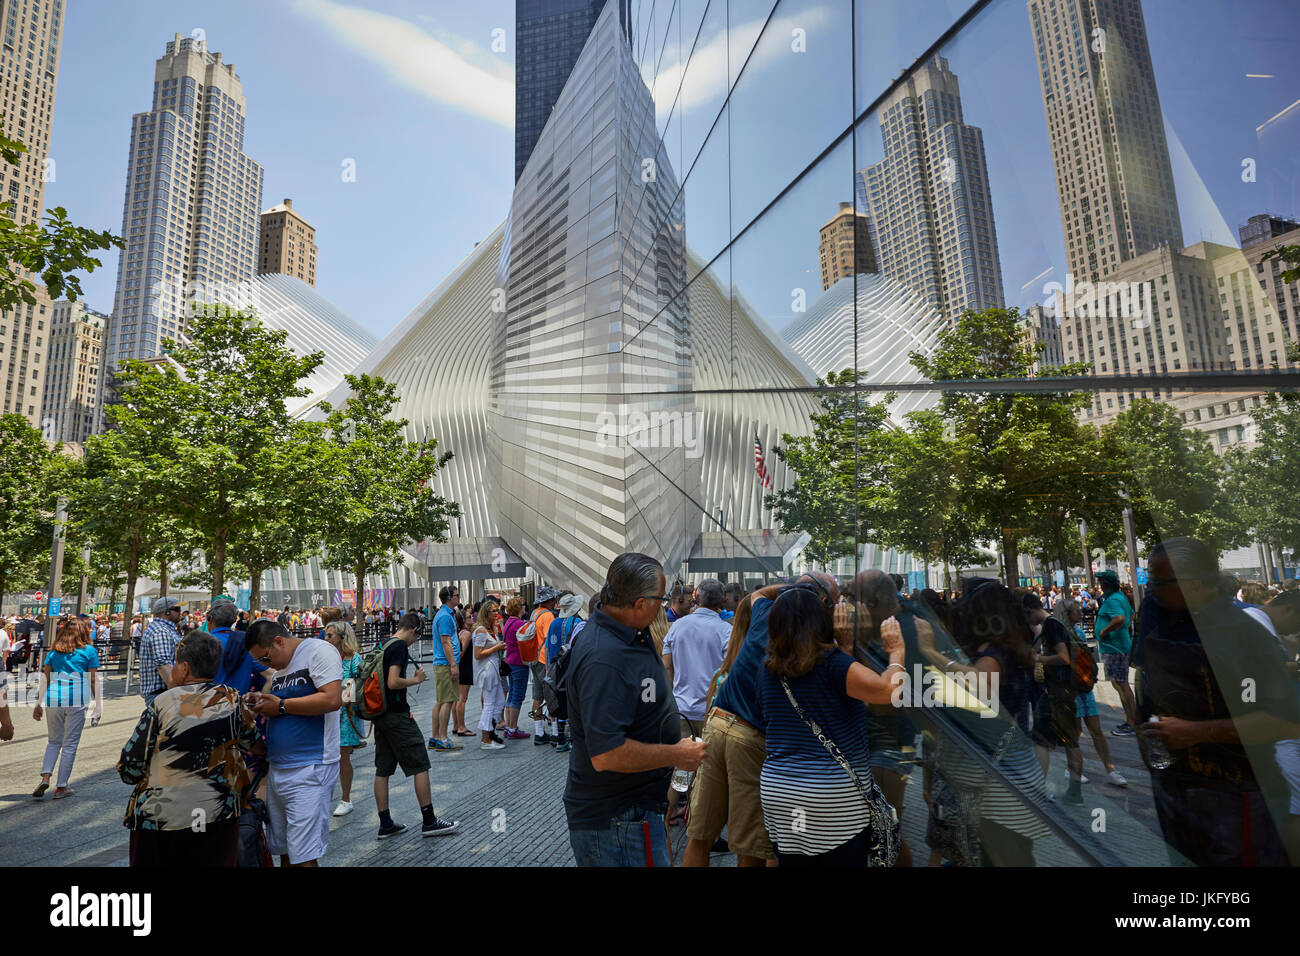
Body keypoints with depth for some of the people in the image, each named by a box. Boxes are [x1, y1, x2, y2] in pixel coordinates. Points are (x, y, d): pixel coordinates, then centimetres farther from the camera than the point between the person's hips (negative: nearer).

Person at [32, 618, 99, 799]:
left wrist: (39, 705, 16)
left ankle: (45, 777, 2)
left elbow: (45, 679, 12)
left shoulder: (54, 652, 14)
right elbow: (92, 680, 2)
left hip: (53, 699, 4)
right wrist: (97, 704, 7)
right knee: (70, 744, 5)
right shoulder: (89, 651, 4)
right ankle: (61, 787, 9)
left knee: (54, 741, 19)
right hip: (77, 700, -3)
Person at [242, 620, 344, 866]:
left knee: (302, 857, -8)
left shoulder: (318, 650, -11)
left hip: (310, 769, -9)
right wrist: (262, 703, 7)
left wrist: (281, 705, -14)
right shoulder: (280, 667, 17)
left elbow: (332, 699, -22)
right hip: (278, 769, 9)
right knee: (283, 850, 15)